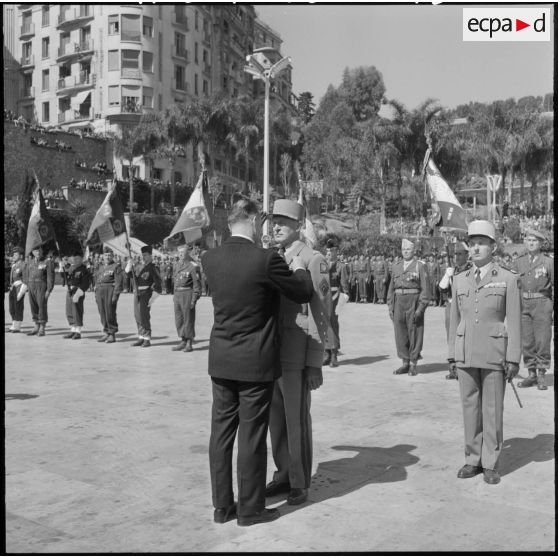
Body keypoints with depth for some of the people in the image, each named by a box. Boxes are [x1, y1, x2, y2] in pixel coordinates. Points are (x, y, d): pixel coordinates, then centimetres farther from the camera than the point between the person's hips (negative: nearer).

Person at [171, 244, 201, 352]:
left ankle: (189, 344, 6)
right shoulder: (177, 265, 12)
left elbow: (197, 284, -12)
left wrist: (194, 299, -16)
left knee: (188, 319, -1)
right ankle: (183, 341, 22)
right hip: (177, 294, 7)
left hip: (187, 294, -7)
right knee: (178, 319, 11)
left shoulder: (192, 266, -10)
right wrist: (175, 295, 16)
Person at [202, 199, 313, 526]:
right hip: (255, 363, -5)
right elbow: (303, 294, -5)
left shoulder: (210, 259, 0)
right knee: (252, 436, 5)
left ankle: (222, 506, 24)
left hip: (221, 361, 6)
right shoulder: (266, 259, -17)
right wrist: (300, 269, 14)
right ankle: (250, 509, 18)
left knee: (222, 432, 12)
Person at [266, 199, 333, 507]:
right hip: (269, 356, 7)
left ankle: (300, 483, 18)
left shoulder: (313, 260, -10)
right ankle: (284, 475, 28)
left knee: (297, 420, 3)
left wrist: (315, 365, -15)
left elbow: (319, 315, -13)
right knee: (276, 418, 14)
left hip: (296, 358, -7)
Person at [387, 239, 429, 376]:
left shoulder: (420, 266, -1)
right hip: (399, 303, 4)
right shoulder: (396, 266, 13)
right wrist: (390, 307, 8)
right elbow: (391, 288, 15)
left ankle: (413, 365, 9)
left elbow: (425, 289, -6)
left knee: (414, 334, 1)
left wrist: (421, 308, -13)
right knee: (400, 334, 5)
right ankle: (405, 363, 15)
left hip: (414, 302, -4)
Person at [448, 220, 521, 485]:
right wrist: (452, 355, 8)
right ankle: (473, 460, 20)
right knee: (470, 406, 8)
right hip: (466, 354, 3)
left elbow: (514, 321, -4)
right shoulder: (460, 280, 7)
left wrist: (513, 359, -8)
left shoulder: (508, 279, -3)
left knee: (493, 409, 4)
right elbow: (455, 320, 10)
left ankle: (491, 464, 15)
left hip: (494, 354, -3)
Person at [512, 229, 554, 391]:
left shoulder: (548, 262, 3)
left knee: (542, 341, -5)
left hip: (542, 304, -2)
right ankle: (531, 374, 14)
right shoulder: (518, 262, 10)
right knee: (526, 341, 4)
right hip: (523, 304, 3)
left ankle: (541, 376, 6)